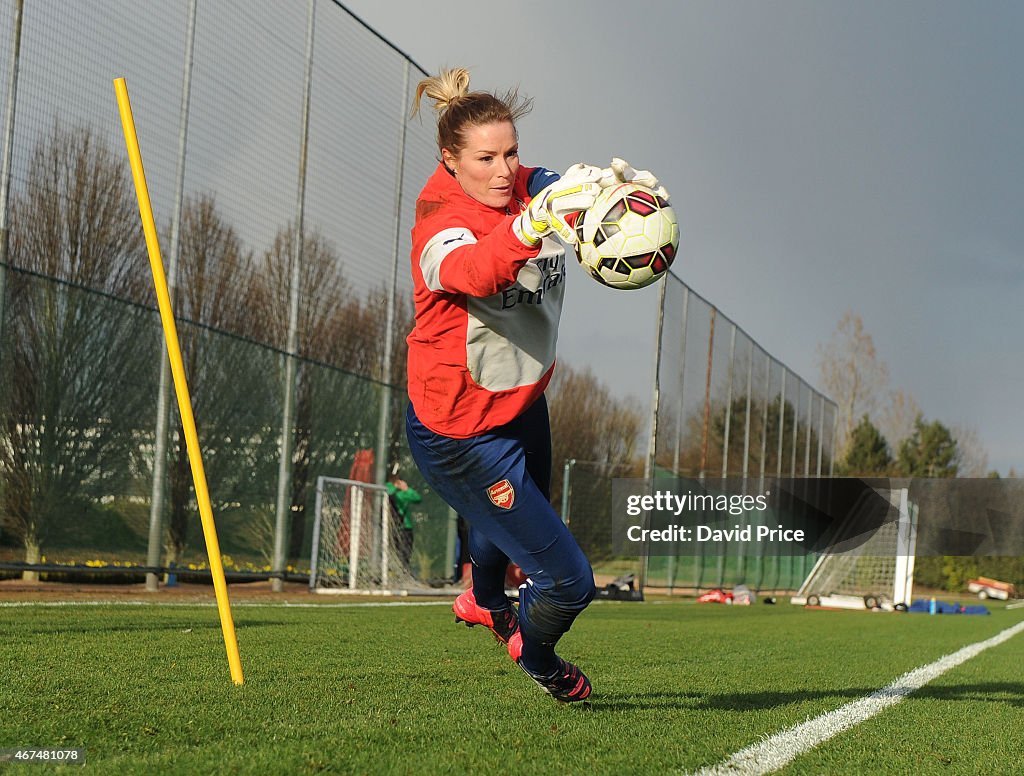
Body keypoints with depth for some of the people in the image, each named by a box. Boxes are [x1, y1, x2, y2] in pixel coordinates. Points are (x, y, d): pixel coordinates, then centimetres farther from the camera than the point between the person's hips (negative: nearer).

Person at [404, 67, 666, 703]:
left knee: (518, 513, 36)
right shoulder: (439, 228, -27)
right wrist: (533, 225, -69)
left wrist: (623, 185, -48)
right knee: (569, 582, -6)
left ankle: (484, 600, 69)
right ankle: (535, 654, 29)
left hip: (524, 405, 7)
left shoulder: (533, 190, -9)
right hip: (460, 433, -7)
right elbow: (474, 270, -50)